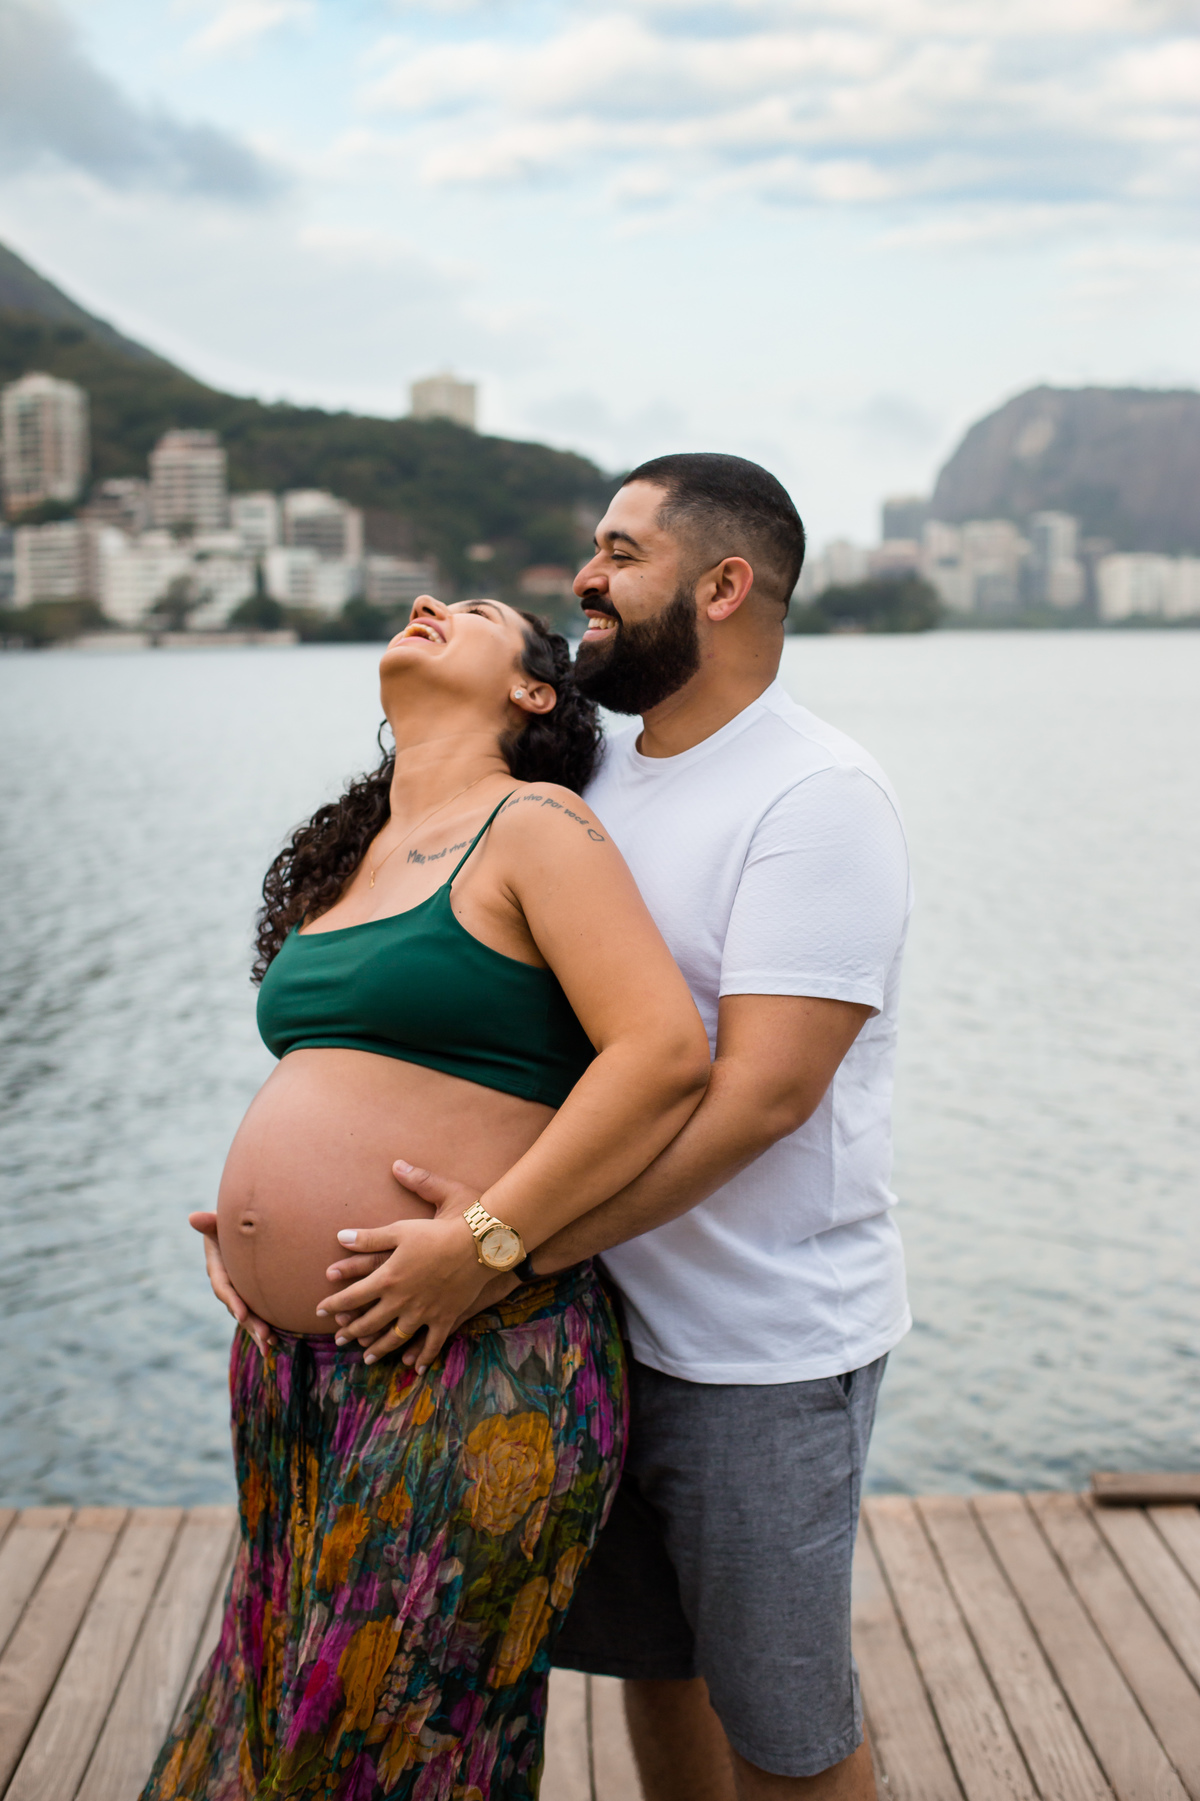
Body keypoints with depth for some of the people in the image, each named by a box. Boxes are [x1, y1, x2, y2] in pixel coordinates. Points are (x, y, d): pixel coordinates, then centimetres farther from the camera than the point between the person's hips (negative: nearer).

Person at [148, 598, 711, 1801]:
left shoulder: (534, 826, -8)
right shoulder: (353, 857, 16)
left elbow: (666, 1049, -19)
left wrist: (481, 1241, -21)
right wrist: (254, 1221, 8)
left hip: (464, 1366, -8)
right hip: (298, 1363, 8)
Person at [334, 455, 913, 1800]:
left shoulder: (818, 796, -16)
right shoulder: (592, 779, 8)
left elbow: (761, 1090, -25)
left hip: (762, 1347, -7)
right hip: (605, 1317, 7)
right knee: (650, 1659, 22)